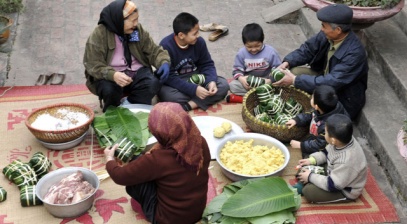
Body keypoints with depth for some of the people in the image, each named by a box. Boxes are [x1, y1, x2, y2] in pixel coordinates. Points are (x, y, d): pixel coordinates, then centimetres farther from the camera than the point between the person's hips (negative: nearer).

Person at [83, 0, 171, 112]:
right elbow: (93, 65, -17)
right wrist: (112, 75, -37)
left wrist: (164, 63, -19)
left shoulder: (138, 30, 3)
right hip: (110, 76, -3)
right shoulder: (99, 34, -12)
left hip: (137, 72, 4)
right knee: (109, 90, -36)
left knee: (153, 84, -27)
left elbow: (153, 51, 5)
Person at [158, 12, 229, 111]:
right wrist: (193, 89, -31)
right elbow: (169, 77, -24)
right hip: (174, 83, -5)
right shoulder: (166, 46, -23)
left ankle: (188, 105, -27)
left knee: (223, 84, -16)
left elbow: (207, 64, 1)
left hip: (195, 77, 5)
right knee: (168, 95, -38)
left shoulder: (199, 42, -9)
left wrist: (211, 81, -21)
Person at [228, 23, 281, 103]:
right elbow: (237, 70, -2)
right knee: (232, 85, -23)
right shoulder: (241, 53, -6)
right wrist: (241, 78, -25)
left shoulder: (271, 52, -12)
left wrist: (270, 80, -27)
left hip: (265, 82, -1)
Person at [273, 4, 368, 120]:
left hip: (343, 100, -7)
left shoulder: (354, 53, -34)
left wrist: (295, 80, -35)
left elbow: (332, 83, -36)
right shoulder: (327, 35, -14)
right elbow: (307, 49, 1)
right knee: (294, 72, -8)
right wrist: (287, 62, -18)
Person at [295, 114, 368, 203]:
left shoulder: (346, 161, -41)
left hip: (345, 191, -8)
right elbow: (327, 152, 5)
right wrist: (311, 160, -6)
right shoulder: (344, 140, -18)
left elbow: (332, 185, -30)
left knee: (308, 191, -19)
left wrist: (310, 177, -21)